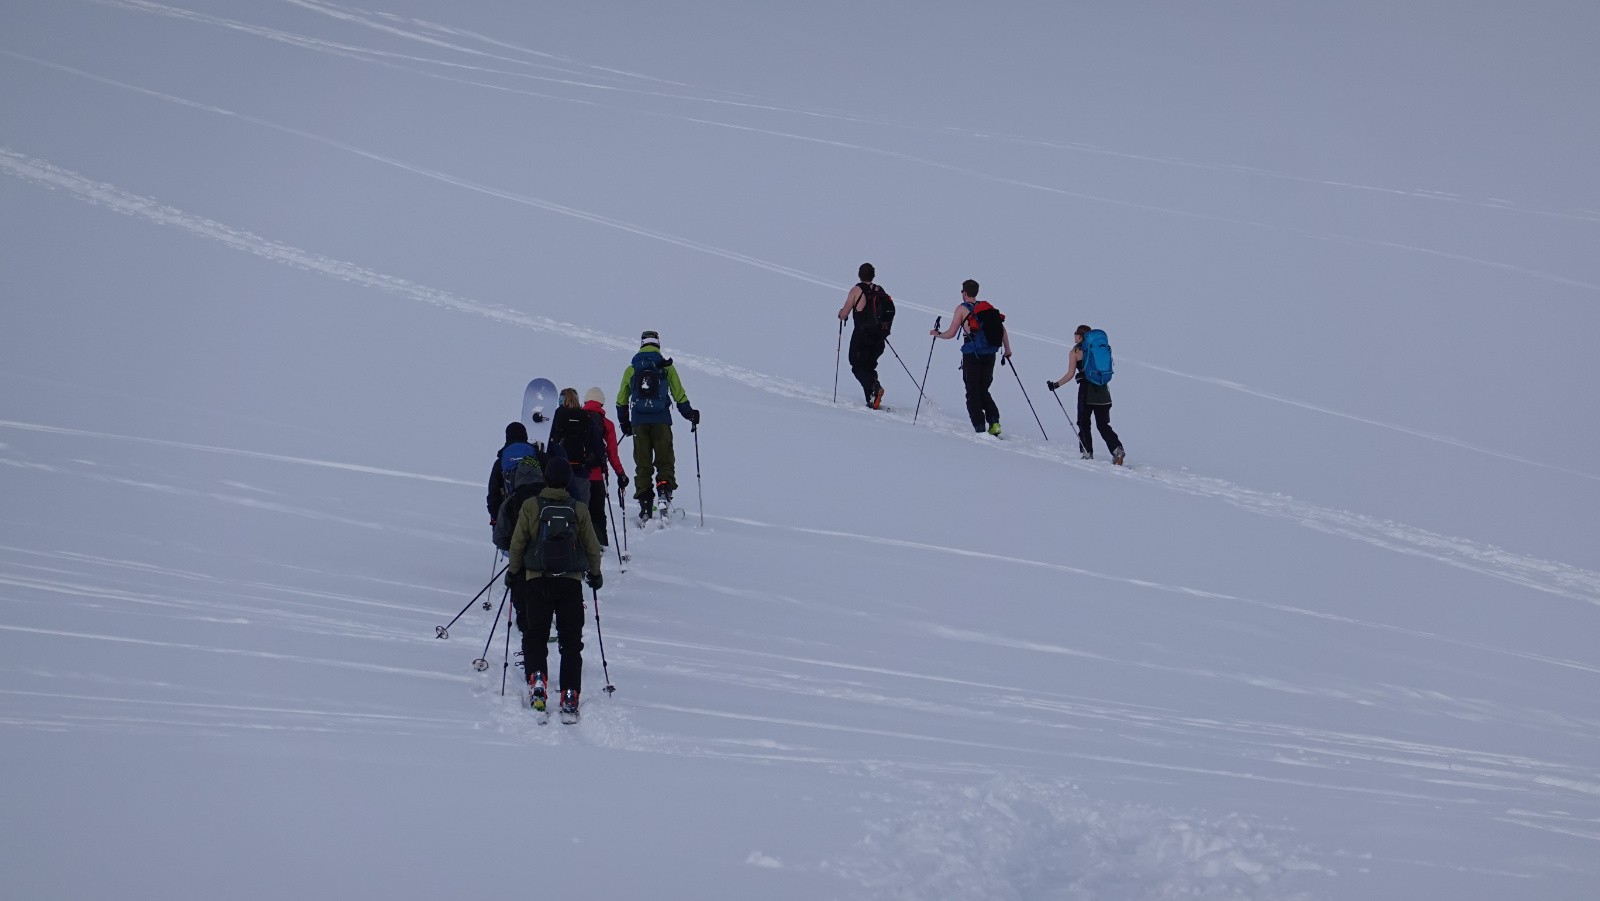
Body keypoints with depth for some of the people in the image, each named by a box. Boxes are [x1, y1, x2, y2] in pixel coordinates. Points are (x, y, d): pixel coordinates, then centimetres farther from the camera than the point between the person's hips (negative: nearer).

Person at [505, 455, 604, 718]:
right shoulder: (579, 509, 0)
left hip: (537, 580, -1)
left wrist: (513, 571, 16)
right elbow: (592, 546, 7)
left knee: (535, 636, 9)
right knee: (571, 640, 6)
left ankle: (537, 680, -13)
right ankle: (570, 695, -3)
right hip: (571, 581, 1)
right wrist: (595, 573, 23)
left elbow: (517, 543, 1)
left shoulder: (530, 506, -4)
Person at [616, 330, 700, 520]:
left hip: (639, 423, 1)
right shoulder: (666, 368, 2)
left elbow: (621, 401, 13)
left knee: (642, 463, 7)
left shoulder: (631, 370, 7)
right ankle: (664, 490, -19)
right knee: (664, 460, 6)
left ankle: (645, 502, 1)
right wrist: (691, 415, 16)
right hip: (661, 422, -1)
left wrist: (624, 423, 25)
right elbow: (680, 396, 4)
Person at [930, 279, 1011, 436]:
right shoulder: (987, 307, 13)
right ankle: (994, 422, -2)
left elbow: (951, 333, -1)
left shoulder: (962, 309, 0)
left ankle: (980, 428, -7)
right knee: (983, 391, 17)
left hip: (972, 355, -4)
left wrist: (937, 334, 18)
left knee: (973, 393, 3)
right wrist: (1007, 349, 15)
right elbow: (1002, 329, 9)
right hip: (990, 355, 5)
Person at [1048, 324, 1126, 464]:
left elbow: (1070, 374, -3)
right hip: (1103, 389, 5)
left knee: (1083, 422, 10)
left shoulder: (1076, 350, -1)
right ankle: (1117, 448, -12)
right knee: (1103, 425, 7)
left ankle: (1087, 452, 6)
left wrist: (1056, 384, 7)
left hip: (1086, 389, -5)